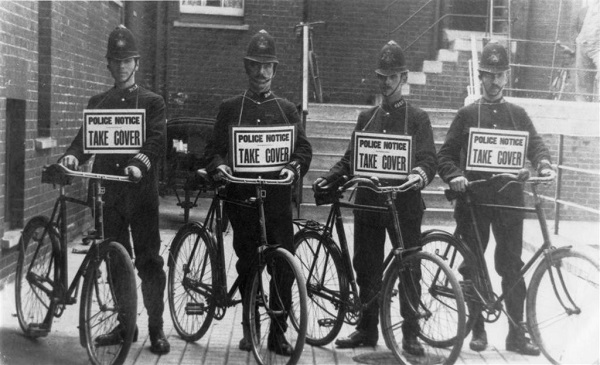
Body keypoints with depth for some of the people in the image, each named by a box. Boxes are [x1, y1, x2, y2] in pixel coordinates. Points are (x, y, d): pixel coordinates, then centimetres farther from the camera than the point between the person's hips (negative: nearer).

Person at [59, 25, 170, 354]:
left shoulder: (152, 102, 5)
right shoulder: (97, 103, 16)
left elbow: (156, 141, -8)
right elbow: (85, 138, 7)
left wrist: (139, 163, -28)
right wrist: (72, 156, -15)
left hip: (141, 191, -3)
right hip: (108, 191, 4)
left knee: (148, 260, -4)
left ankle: (156, 327, 4)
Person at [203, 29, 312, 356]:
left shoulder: (287, 110, 13)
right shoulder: (230, 108, 11)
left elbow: (304, 148, 7)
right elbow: (214, 148, 8)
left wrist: (294, 167, -13)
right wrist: (219, 166, -13)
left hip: (277, 195, 0)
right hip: (241, 195, 0)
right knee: (247, 263, 5)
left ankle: (278, 332, 4)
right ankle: (250, 326, 19)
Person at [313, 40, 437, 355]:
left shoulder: (417, 118, 4)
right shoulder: (366, 118, 15)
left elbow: (429, 158, -5)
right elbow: (350, 159, 15)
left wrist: (420, 174, -27)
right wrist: (328, 178, -1)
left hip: (403, 202, -4)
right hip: (368, 200, 4)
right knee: (366, 268, 7)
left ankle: (410, 335, 8)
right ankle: (367, 329, 19)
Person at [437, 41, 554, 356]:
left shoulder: (517, 114, 13)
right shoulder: (467, 114, 8)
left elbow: (535, 144, 6)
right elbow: (445, 154, 5)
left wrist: (544, 164, -16)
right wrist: (455, 175, -15)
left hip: (509, 199, 1)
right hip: (474, 198, -1)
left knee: (512, 265, 0)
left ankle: (517, 333, 6)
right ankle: (478, 329, 15)